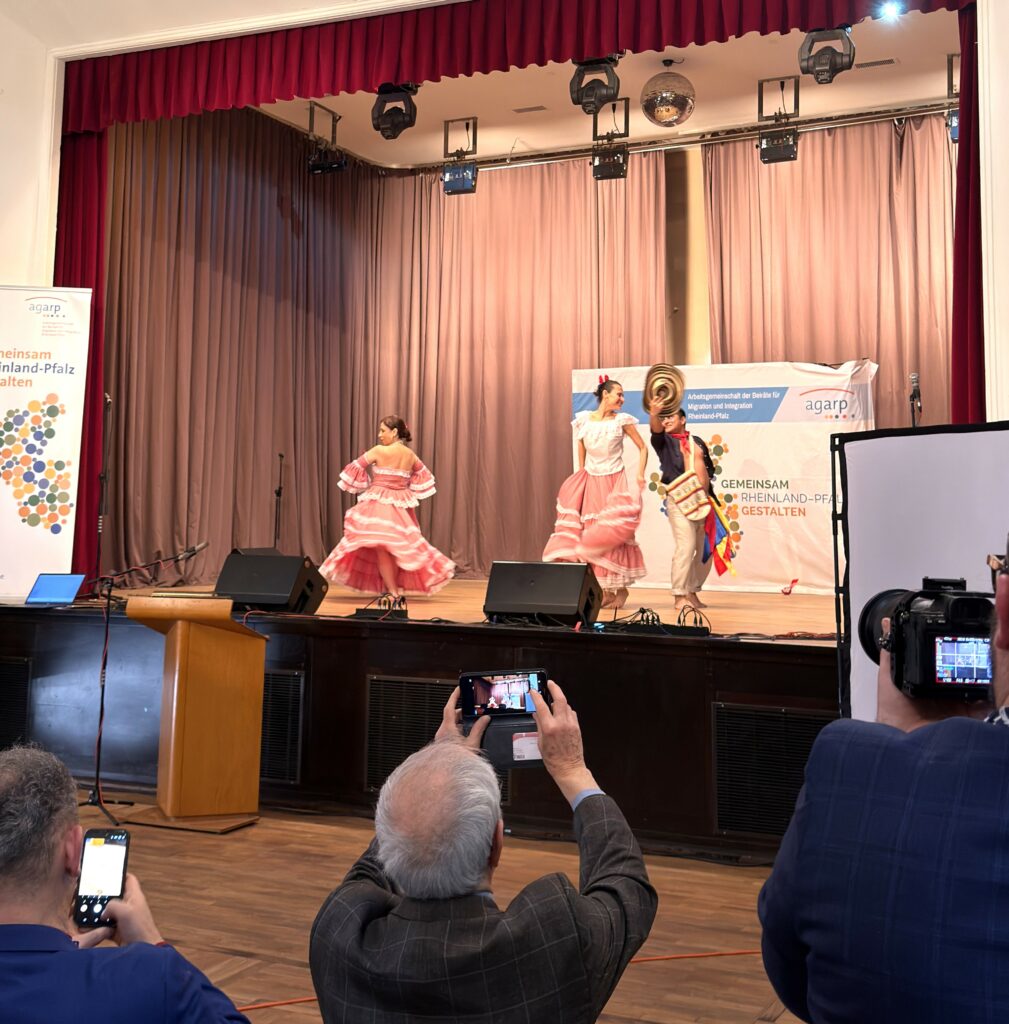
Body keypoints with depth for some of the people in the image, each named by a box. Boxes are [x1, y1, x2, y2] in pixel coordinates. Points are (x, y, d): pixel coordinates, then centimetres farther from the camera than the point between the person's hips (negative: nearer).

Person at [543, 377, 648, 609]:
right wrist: (581, 475, 12)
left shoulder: (622, 420, -1)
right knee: (592, 535, 0)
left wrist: (640, 474, -8)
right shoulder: (583, 420, 4)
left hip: (615, 483, -3)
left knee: (612, 534, -9)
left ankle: (621, 588, 4)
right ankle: (605, 590, 9)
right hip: (591, 483, 3)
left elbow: (642, 448, 3)